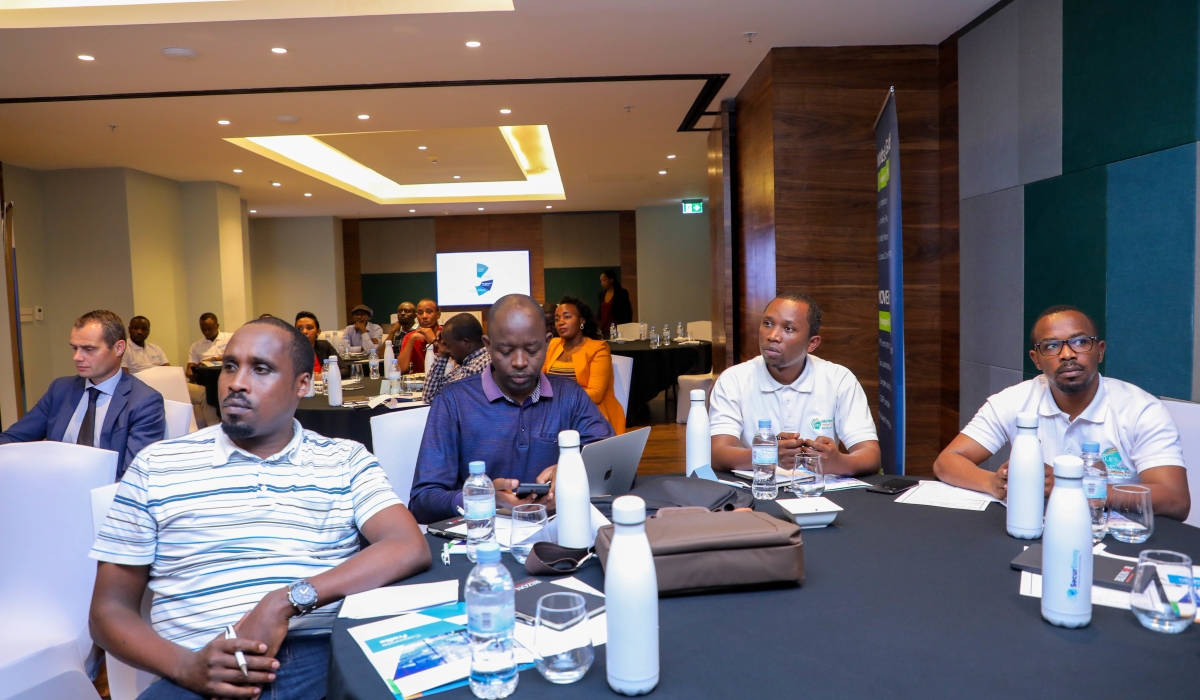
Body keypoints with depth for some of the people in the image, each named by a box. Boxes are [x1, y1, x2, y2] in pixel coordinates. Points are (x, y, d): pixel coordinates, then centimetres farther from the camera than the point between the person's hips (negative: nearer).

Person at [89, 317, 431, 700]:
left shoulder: (346, 460, 9)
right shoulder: (157, 466, 11)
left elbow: (411, 549, -6)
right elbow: (110, 609, 11)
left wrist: (286, 602, -16)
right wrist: (186, 665, -10)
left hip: (325, 658, 0)